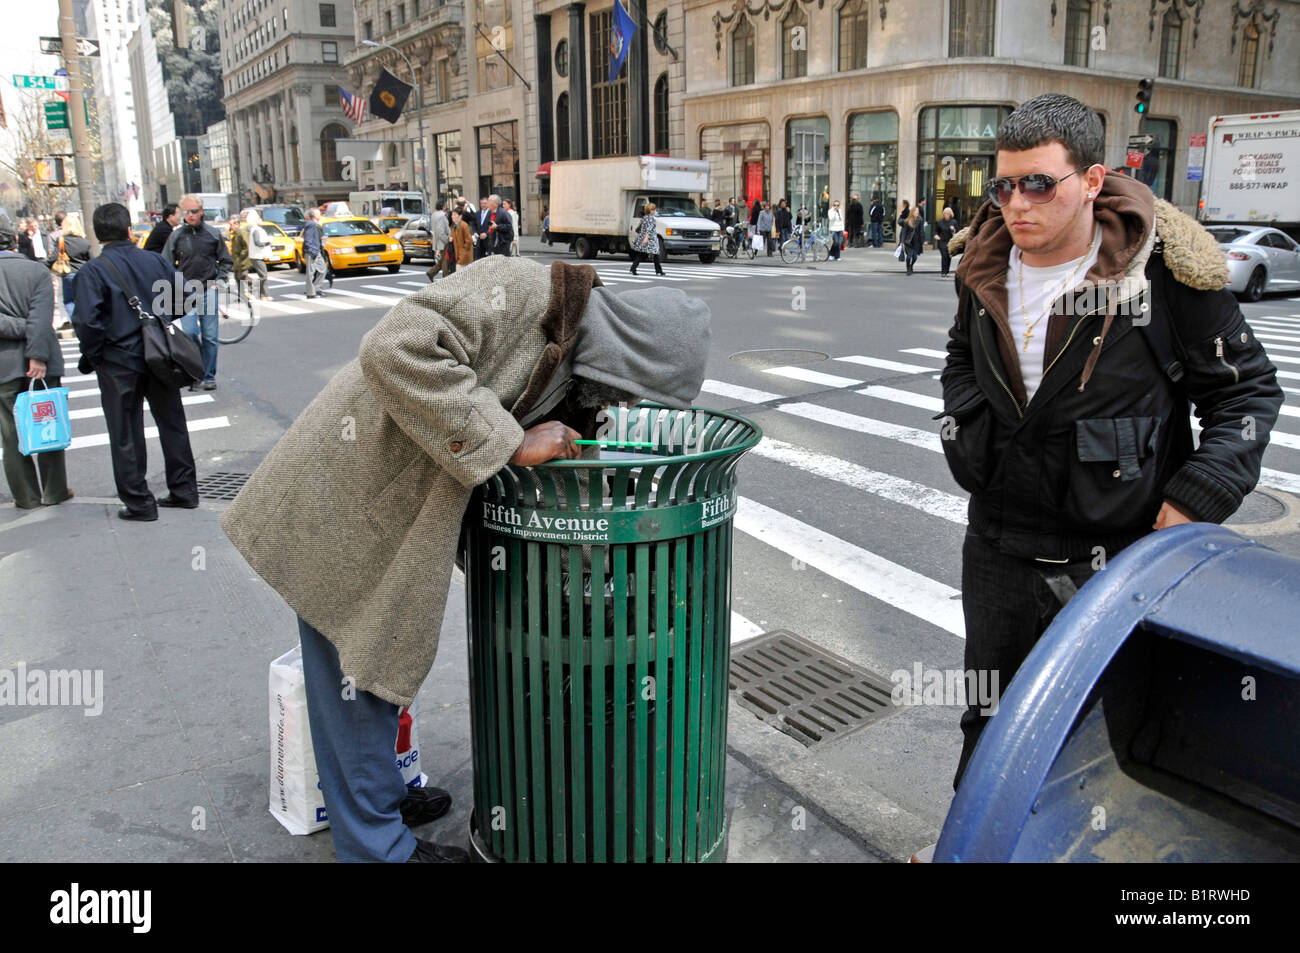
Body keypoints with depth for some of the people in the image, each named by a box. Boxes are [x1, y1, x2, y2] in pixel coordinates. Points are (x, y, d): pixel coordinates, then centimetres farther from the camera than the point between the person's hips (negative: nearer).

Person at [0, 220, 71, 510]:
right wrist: (38, 355, -17)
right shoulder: (37, 270, -4)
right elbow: (41, 317, -14)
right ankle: (54, 491, 14)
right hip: (40, 364, 0)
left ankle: (27, 496, 12)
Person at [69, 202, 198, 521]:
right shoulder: (155, 260, -1)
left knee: (125, 434, 6)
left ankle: (138, 501, 10)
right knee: (171, 423, 16)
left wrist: (91, 358, -4)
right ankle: (184, 490, 22)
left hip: (119, 363, -4)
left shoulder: (92, 271, -11)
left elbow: (87, 322, -18)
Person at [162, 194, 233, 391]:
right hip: (185, 293, -1)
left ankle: (209, 377, 14)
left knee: (210, 337, 3)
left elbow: (225, 261, 13)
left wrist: (219, 281, 0)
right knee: (189, 332, -14)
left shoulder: (213, 234, 4)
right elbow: (166, 266, 5)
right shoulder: (176, 236, 3)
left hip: (208, 292, 1)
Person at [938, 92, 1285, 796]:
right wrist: (967, 434, 6)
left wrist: (1199, 496, -13)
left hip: (1124, 553, -4)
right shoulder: (984, 267, 0)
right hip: (1001, 547, 5)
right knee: (988, 722, 21)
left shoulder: (1162, 270, -14)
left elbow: (1247, 388, -3)